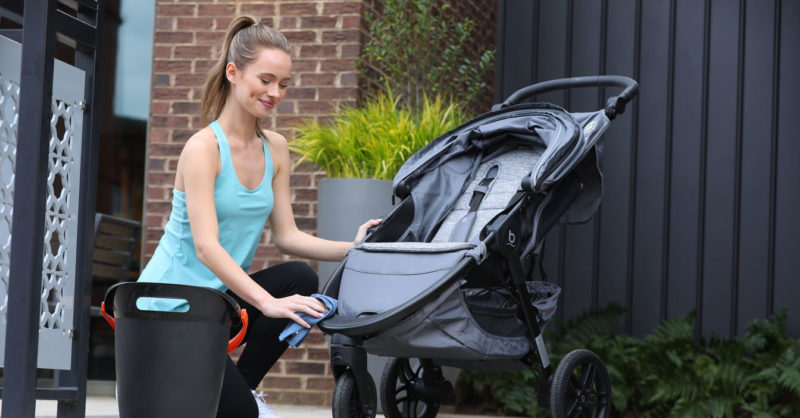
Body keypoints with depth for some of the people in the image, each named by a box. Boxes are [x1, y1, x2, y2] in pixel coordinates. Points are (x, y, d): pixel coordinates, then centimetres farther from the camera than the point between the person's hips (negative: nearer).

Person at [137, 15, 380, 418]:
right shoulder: (203, 148, -17)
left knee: (299, 278, -21)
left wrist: (350, 249, -13)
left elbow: (286, 235, 5)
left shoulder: (275, 149, 6)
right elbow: (206, 247, -27)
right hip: (172, 300, -7)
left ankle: (244, 383, -4)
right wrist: (268, 303, -39)